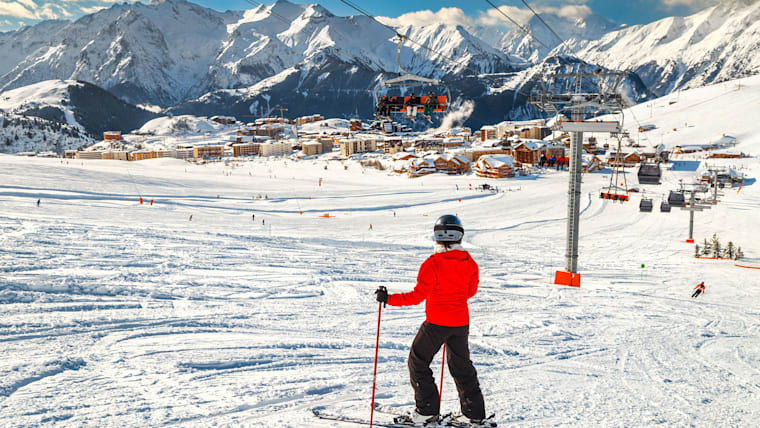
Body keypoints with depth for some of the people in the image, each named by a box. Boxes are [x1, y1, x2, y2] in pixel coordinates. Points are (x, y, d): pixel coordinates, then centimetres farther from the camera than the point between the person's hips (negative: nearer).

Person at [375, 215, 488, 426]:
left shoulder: (433, 264, -16)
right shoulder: (469, 263, 1)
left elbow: (418, 296, -17)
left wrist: (389, 299, -11)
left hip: (437, 323, -6)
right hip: (461, 322, 6)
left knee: (418, 362, 10)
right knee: (461, 365, 19)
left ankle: (428, 410, 8)